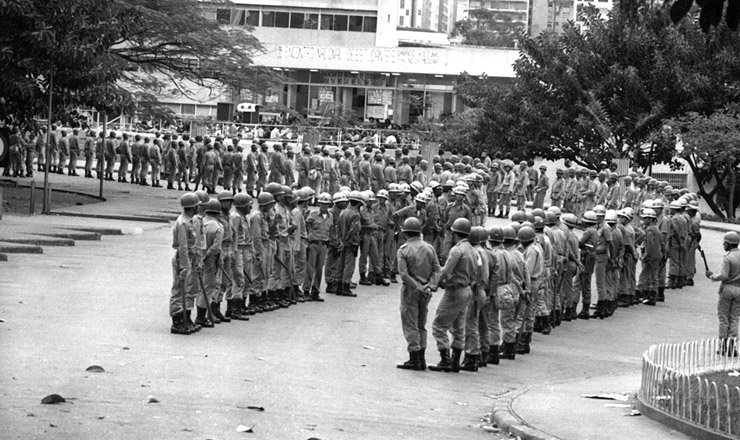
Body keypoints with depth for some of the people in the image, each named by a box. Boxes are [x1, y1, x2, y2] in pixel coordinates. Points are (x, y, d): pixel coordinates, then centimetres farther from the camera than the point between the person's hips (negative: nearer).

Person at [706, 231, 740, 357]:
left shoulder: (727, 258, -15)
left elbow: (723, 276, -21)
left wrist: (711, 276, -6)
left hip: (727, 288, -5)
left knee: (723, 318, 7)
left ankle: (724, 346, 9)